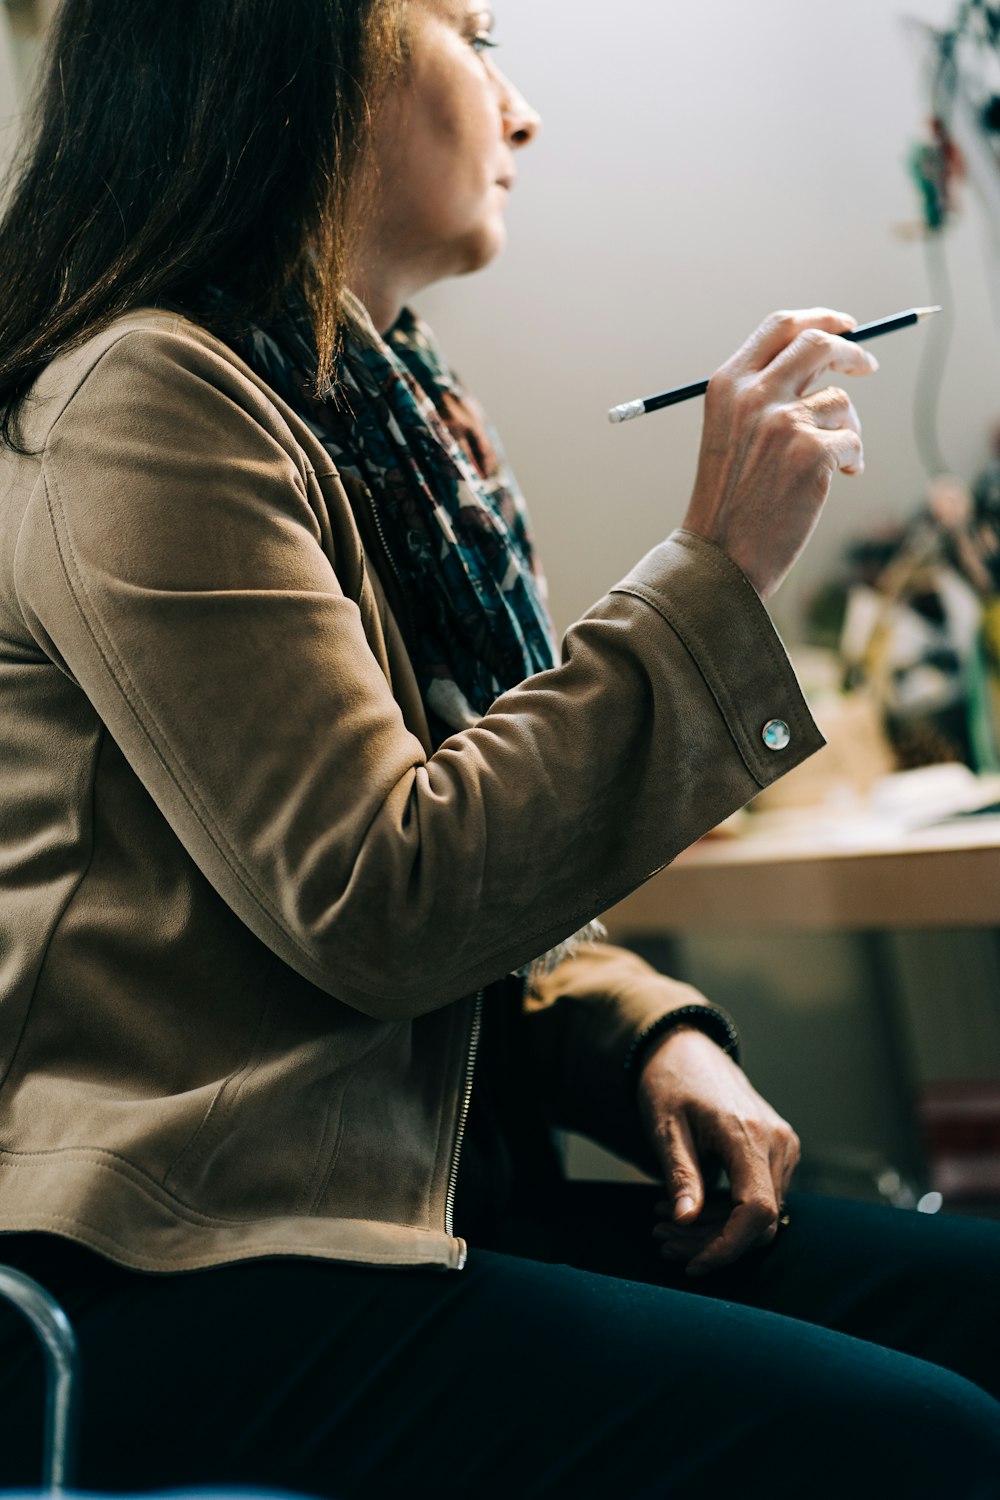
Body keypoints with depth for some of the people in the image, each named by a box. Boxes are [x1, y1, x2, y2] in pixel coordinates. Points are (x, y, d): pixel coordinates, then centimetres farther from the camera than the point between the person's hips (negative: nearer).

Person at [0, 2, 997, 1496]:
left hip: (418, 1194, 9)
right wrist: (716, 571, -14)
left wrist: (647, 1031, 1)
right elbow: (379, 907, -19)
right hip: (194, 1266, -9)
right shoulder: (142, 404, -12)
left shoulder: (382, 408, 17)